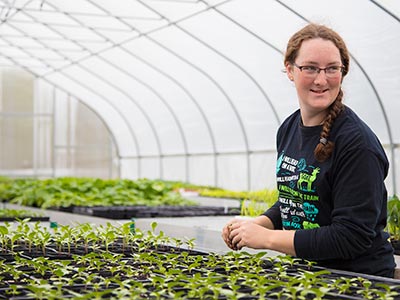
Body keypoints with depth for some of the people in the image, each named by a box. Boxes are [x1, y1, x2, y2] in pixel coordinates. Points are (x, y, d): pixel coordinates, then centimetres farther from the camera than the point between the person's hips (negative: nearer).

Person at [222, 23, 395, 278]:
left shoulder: (358, 142, -17)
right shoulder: (288, 129, 6)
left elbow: (352, 237, -19)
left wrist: (267, 237, -15)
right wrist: (257, 224, 1)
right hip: (304, 271, 6)